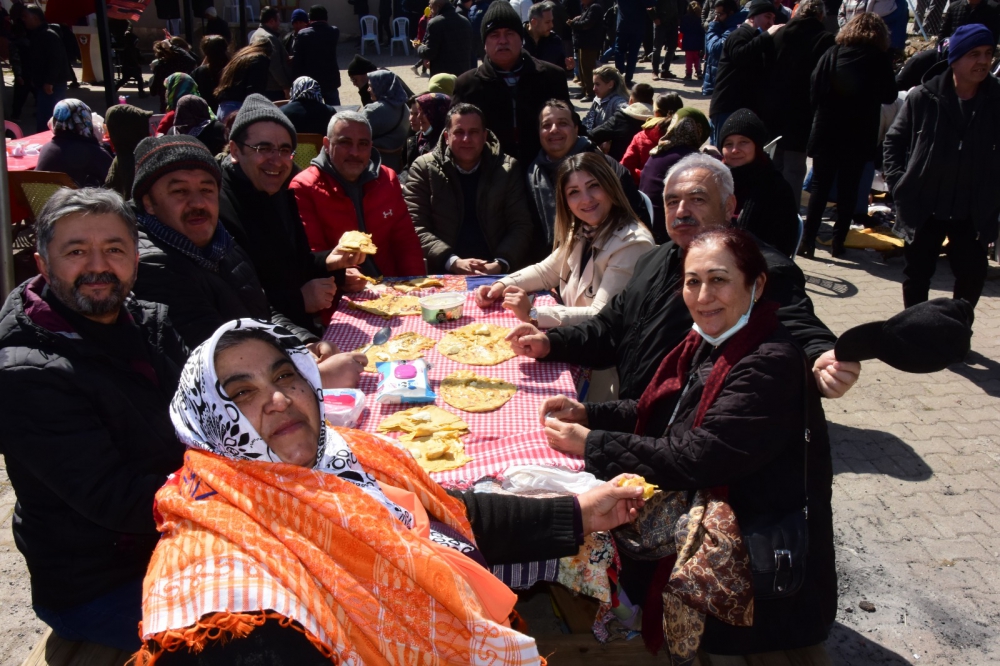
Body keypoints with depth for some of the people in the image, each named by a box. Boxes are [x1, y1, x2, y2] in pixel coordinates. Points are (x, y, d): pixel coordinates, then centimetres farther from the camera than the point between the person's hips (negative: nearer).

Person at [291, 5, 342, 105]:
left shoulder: (303, 34, -7)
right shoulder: (334, 31, -2)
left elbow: (296, 59, -7)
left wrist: (297, 81, -1)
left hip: (310, 81, -1)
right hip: (331, 79, 2)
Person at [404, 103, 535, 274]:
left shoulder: (508, 168, 9)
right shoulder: (424, 168, 6)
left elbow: (522, 226, 4)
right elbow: (415, 227, -1)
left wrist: (500, 264, -14)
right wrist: (453, 262, -15)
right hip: (443, 274, -1)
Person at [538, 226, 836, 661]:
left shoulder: (772, 364, -23)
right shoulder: (708, 342, 1)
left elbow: (694, 458, -27)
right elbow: (662, 414, 11)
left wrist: (591, 443, -22)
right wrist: (588, 413, -3)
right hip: (701, 507, 7)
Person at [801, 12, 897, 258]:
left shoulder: (832, 54, -3)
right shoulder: (881, 61, -3)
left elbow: (815, 88, -6)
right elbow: (889, 96, 3)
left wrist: (818, 115, 5)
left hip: (827, 132, 0)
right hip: (859, 136, 0)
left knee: (819, 186, 6)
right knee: (848, 190, 9)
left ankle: (808, 241, -1)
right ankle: (838, 242, 10)